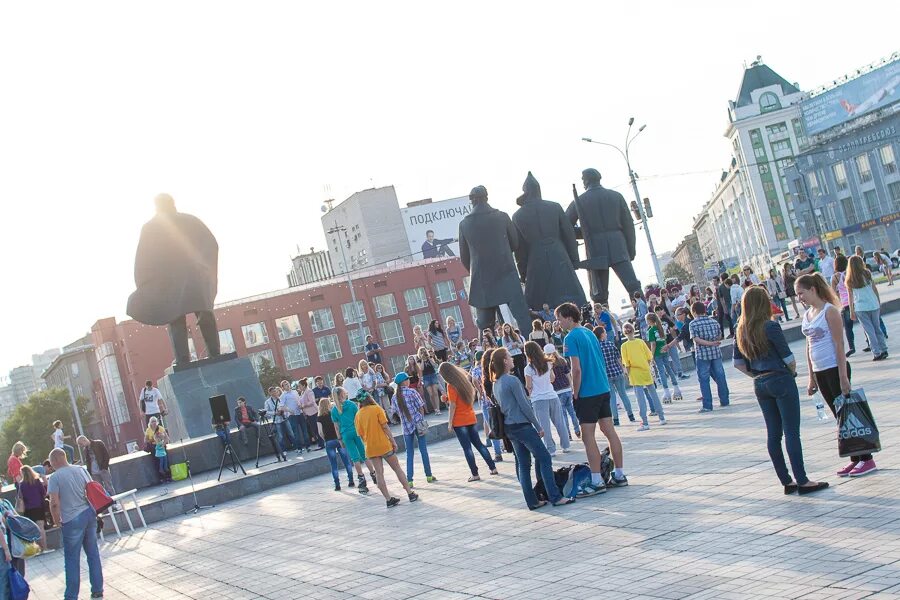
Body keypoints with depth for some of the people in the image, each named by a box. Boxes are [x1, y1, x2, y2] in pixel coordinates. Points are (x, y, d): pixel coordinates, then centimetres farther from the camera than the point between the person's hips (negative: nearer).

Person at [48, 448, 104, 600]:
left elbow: (55, 503, -15)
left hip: (72, 520, -5)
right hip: (89, 514, 5)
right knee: (93, 554, 13)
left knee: (72, 559, 4)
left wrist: (57, 520, 0)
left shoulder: (55, 477, -10)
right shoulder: (81, 469, 6)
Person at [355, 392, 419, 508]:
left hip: (370, 449, 3)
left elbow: (360, 434, 6)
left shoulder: (358, 415, 4)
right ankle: (410, 493, 10)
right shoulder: (376, 409, -6)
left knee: (379, 473, 6)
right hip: (384, 445, -3)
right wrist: (393, 441, -5)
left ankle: (388, 499, 4)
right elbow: (385, 427, -9)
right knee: (397, 469, 7)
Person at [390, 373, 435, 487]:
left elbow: (395, 413, 6)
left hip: (406, 426, 3)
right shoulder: (412, 392, -8)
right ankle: (429, 475, 17)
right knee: (423, 449, 9)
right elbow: (421, 407, -7)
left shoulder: (394, 398, 2)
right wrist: (422, 418, 8)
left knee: (410, 453, 8)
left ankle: (409, 480, 2)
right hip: (418, 423, -3)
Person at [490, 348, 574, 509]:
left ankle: (532, 501, 10)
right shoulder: (512, 380, -16)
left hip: (509, 428, 8)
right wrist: (538, 427, -7)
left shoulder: (496, 384, 10)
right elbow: (524, 405, -15)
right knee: (544, 459, -3)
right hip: (522, 425, -8)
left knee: (523, 464, 9)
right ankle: (555, 497, -6)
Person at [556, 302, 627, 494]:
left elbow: (577, 370, -17)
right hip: (604, 389, 8)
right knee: (610, 431, 11)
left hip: (587, 392, -8)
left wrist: (575, 394, -8)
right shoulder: (590, 333, 14)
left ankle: (597, 482, -3)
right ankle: (619, 475, 15)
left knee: (588, 437, -3)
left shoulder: (571, 338, -12)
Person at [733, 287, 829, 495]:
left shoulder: (741, 331, 5)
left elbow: (738, 363, 9)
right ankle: (802, 481, -1)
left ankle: (786, 481, 15)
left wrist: (757, 375, 14)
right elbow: (788, 357, -12)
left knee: (773, 433, 10)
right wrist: (793, 371, 7)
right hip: (781, 381, -7)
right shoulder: (771, 327, -15)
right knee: (792, 432, -3)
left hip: (760, 385, 7)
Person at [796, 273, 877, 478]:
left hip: (835, 368, -7)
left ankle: (867, 459, 4)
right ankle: (855, 459, 17)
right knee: (840, 417, 10)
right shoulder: (807, 314, 11)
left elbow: (839, 344, -14)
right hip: (820, 372, 7)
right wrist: (811, 377, 15)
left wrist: (843, 376, -17)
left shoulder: (829, 311, -11)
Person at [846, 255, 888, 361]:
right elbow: (875, 289, 5)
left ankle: (877, 353, 0)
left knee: (869, 331, 3)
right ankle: (884, 350, 17)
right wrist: (879, 303, 14)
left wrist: (851, 311, 4)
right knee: (877, 328, 15)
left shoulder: (850, 280, -1)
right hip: (873, 305, 1)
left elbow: (850, 295, 0)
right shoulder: (867, 273, 1)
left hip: (860, 308, -1)